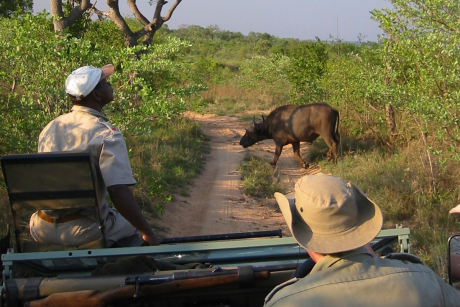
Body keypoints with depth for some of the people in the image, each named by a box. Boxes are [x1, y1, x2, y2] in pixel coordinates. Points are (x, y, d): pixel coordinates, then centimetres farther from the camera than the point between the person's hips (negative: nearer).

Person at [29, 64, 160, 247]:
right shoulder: (106, 135, -16)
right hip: (84, 233, -6)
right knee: (135, 227, 20)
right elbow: (119, 192, -26)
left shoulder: (49, 128, 4)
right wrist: (147, 233, -16)